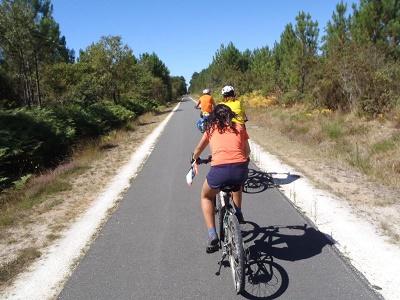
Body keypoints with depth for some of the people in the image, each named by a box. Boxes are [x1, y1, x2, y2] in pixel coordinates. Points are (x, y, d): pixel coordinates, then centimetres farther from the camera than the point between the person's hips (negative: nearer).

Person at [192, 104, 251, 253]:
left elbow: (197, 151, 33)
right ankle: (238, 214, 41)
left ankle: (212, 236, 15)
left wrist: (195, 160, 55)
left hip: (219, 170, -2)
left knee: (206, 197, 28)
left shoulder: (211, 129, 20)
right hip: (241, 169, 2)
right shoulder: (239, 127, 20)